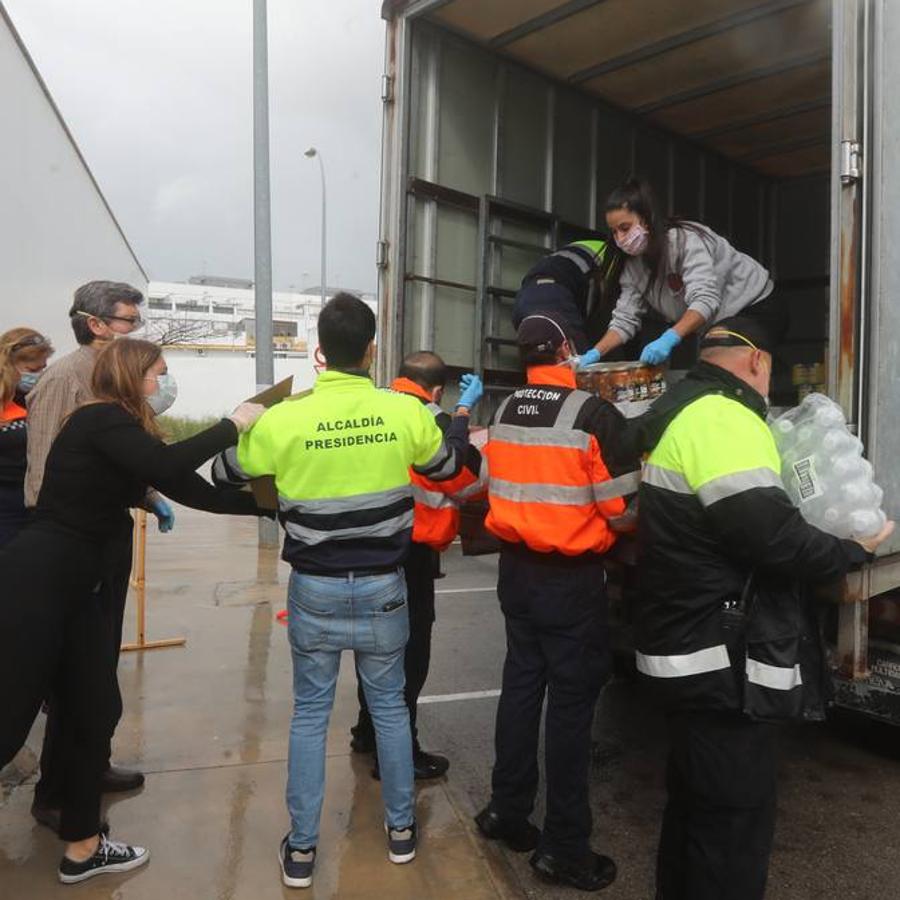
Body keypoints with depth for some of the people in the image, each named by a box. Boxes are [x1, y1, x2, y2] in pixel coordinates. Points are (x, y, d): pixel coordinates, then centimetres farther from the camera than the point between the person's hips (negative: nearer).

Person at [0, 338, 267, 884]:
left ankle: (83, 848, 28)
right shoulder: (100, 419, -13)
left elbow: (194, 491, 11)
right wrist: (233, 425, -19)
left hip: (79, 585, 9)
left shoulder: (128, 432, 12)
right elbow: (167, 466, -30)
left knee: (92, 716, 13)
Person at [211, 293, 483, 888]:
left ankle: (301, 848, 27)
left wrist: (243, 423, 23)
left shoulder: (284, 419, -15)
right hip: (383, 587, 1)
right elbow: (448, 465, 9)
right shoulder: (406, 412, -11)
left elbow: (225, 472, 3)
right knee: (390, 706, 18)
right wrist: (465, 411, 27)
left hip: (315, 589, -1)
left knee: (310, 714, 15)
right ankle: (401, 829, 35)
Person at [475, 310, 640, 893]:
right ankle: (565, 847, 19)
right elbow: (623, 509, -14)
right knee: (572, 701, 6)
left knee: (521, 686, 18)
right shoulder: (593, 415, -17)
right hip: (572, 579, -6)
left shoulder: (504, 413, 3)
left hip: (516, 569, 6)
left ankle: (507, 811, 32)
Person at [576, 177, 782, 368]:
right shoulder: (633, 263, -5)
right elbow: (625, 319, -8)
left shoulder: (685, 239, -26)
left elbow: (705, 300, -38)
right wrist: (596, 352, -25)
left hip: (756, 309, -6)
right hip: (716, 328, 7)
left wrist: (669, 338, -54)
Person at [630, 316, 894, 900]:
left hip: (693, 652, 11)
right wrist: (853, 553, -7)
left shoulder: (681, 414, 14)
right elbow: (771, 534, -24)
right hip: (723, 663, -11)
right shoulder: (721, 418, -19)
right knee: (736, 814, 4)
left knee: (697, 800, 24)